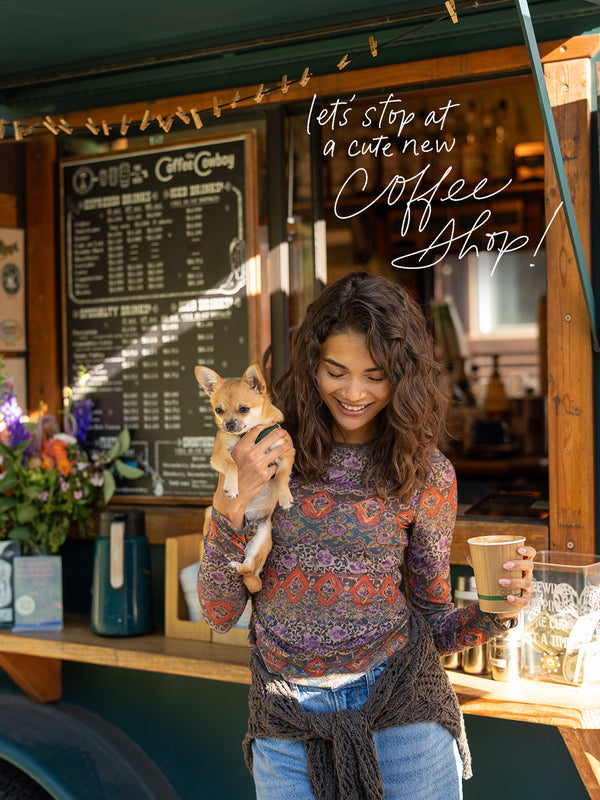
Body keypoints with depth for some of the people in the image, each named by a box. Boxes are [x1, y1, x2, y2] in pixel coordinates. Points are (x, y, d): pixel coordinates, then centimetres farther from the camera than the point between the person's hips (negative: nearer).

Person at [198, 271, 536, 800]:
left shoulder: (427, 475, -1)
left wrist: (495, 612, -14)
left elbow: (433, 626, 6)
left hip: (403, 715, 0)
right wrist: (233, 502, -16)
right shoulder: (266, 455, -2)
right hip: (288, 727, 1)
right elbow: (219, 613, -2)